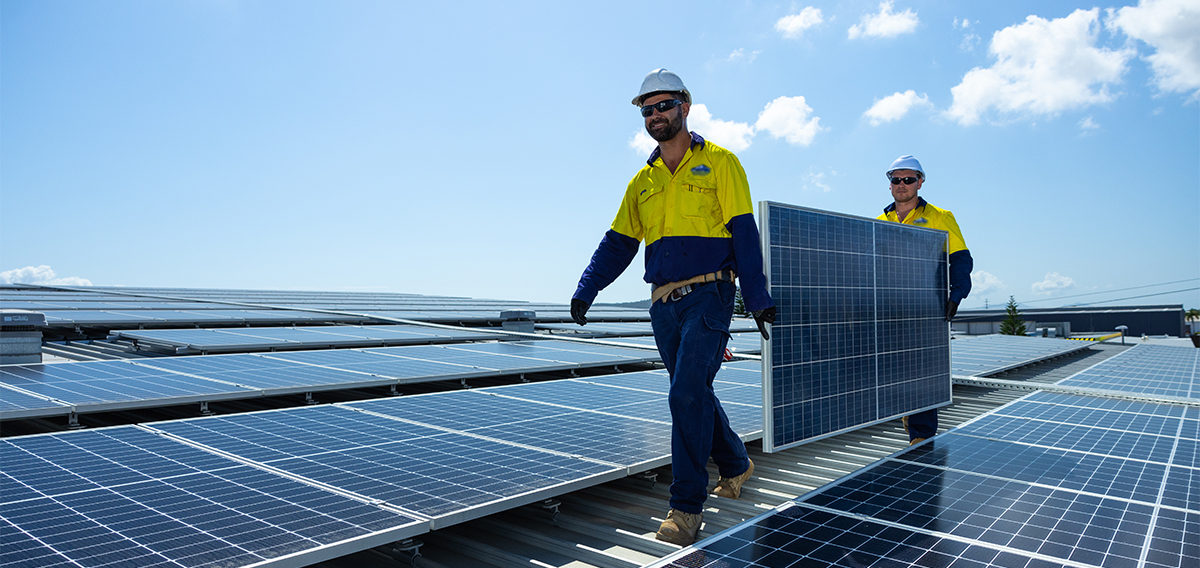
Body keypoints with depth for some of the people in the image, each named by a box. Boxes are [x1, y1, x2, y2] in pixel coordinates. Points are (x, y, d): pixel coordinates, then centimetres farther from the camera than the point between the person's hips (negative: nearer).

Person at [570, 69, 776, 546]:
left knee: (687, 393, -14)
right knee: (694, 394, 13)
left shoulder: (719, 162, 2)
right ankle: (735, 464, 36)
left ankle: (687, 505, -3)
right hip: (663, 304, 5)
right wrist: (585, 291, 7)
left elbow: (743, 233, -3)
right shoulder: (643, 182, 16)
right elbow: (617, 243, 16)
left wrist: (758, 299, -9)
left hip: (708, 296, -5)